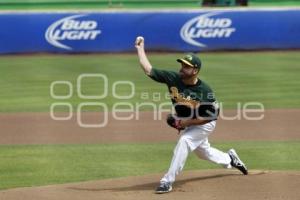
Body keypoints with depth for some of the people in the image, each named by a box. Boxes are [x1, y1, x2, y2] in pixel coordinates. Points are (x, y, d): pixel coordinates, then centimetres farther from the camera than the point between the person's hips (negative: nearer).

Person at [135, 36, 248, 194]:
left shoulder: (204, 91, -31)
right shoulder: (173, 78, -21)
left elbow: (211, 116, -25)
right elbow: (148, 70, -21)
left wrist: (187, 123, -28)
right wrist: (140, 48, -26)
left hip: (205, 124, -6)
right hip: (187, 123, 6)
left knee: (184, 141, -28)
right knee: (203, 151, 22)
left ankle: (168, 181, -26)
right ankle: (229, 159, 51)